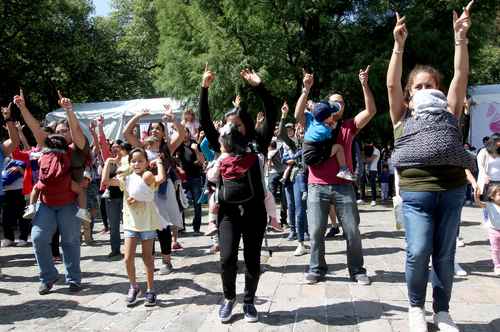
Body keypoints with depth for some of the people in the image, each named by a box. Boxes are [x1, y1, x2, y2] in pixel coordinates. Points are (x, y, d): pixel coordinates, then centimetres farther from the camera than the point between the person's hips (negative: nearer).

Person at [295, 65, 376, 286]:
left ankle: (357, 270, 18)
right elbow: (298, 114, -7)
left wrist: (364, 85, -9)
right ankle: (317, 269, 16)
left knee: (352, 231, 5)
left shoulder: (349, 126, 11)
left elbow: (370, 111, 1)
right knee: (316, 231, 2)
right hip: (317, 186, -1)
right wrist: (306, 89, -15)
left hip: (343, 186, 1)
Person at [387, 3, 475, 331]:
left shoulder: (448, 112, 16)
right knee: (418, 252, -9)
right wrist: (399, 45, -7)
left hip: (452, 190, 2)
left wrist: (461, 37, 0)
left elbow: (461, 77, 8)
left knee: (445, 255, 7)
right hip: (417, 192, -2)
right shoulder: (403, 116, 12)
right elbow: (392, 84, 0)